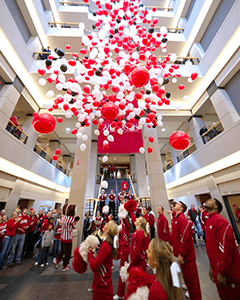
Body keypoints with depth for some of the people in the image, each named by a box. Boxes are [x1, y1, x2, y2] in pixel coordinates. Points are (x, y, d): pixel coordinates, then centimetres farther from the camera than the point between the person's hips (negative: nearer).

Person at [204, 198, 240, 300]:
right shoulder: (209, 222, 4)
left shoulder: (220, 221, -24)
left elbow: (226, 249, -25)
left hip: (228, 273, -7)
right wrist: (212, 267, 15)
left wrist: (221, 272, -19)